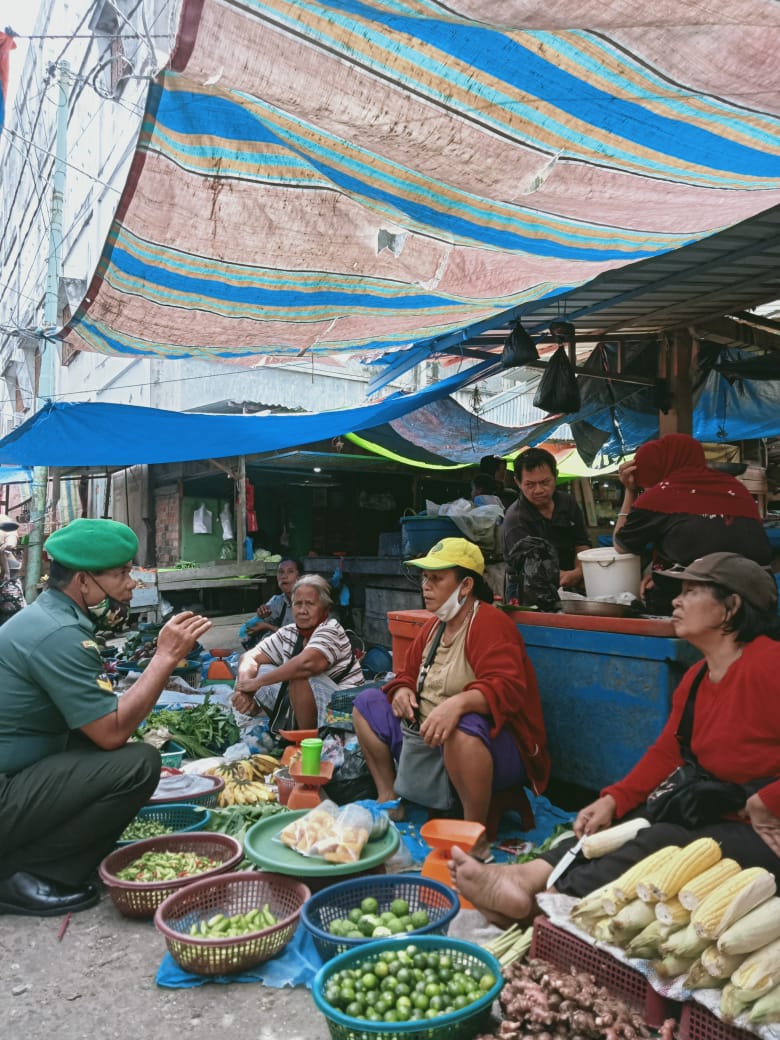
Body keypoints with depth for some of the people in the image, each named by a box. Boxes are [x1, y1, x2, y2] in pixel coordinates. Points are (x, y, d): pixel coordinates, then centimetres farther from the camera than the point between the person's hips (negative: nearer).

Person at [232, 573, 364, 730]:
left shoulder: (331, 630, -16)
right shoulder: (289, 634, 5)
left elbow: (306, 663, -34)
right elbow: (250, 657, 3)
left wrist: (257, 682, -25)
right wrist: (244, 688, -19)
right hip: (301, 714, 7)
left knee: (300, 675, -31)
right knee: (254, 670, 2)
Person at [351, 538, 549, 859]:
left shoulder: (489, 623, -16)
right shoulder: (434, 627, 9)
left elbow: (507, 688, -30)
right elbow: (408, 673, 21)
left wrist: (458, 702, -46)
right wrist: (402, 689, -3)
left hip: (496, 748, -9)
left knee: (463, 728, -43)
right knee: (366, 703, 12)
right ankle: (388, 798, 13)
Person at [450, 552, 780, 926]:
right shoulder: (696, 677, 10)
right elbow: (666, 754, 7)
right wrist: (612, 800, -4)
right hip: (715, 814, 8)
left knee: (661, 841, -27)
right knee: (617, 825, -7)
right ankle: (525, 877, -21)